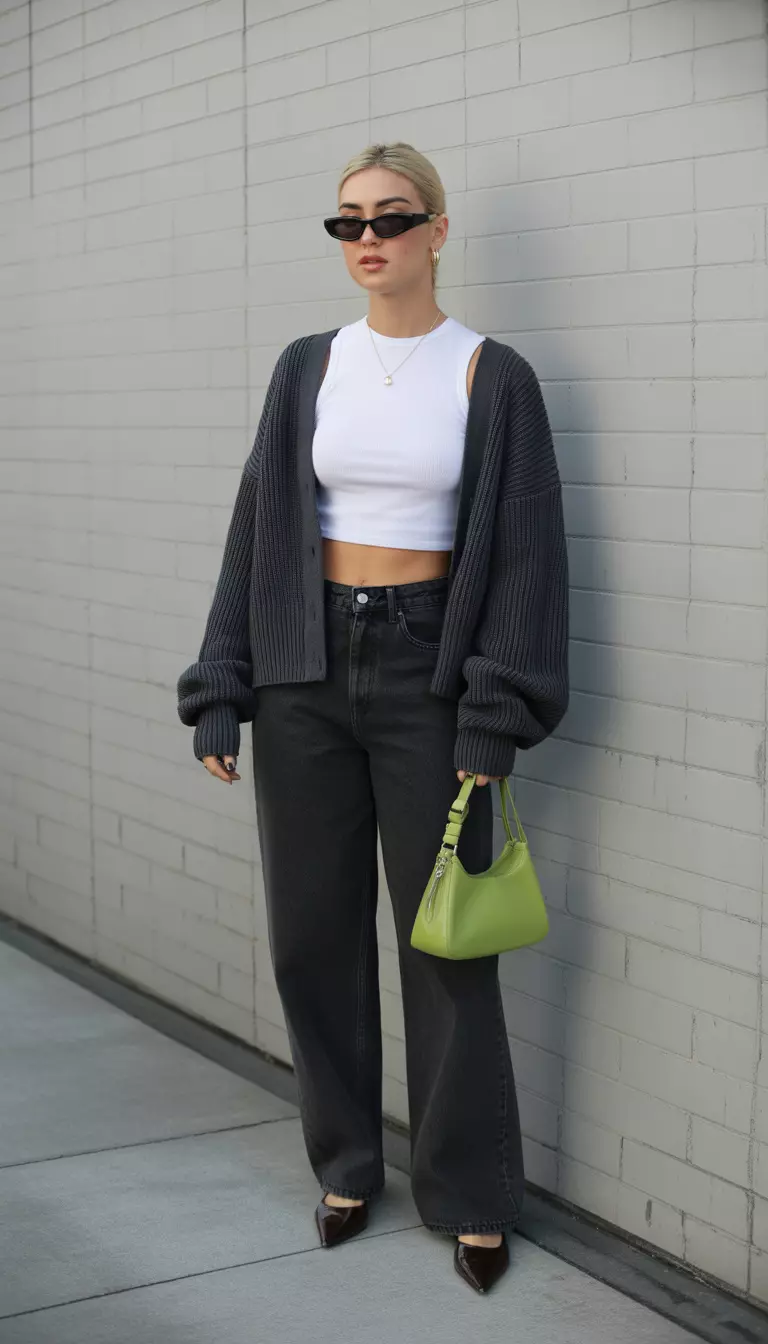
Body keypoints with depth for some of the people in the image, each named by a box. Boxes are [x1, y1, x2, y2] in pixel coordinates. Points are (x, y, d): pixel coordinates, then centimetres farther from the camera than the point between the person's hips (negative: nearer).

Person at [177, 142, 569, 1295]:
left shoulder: (493, 376, -3)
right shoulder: (307, 368, 5)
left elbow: (524, 549, -5)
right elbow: (257, 527, 6)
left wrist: (497, 722, -11)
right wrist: (219, 692, 2)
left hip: (425, 669, -3)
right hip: (307, 667, 3)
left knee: (445, 939, 1)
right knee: (315, 929, 8)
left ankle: (471, 1196, 16)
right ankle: (347, 1164, 26)